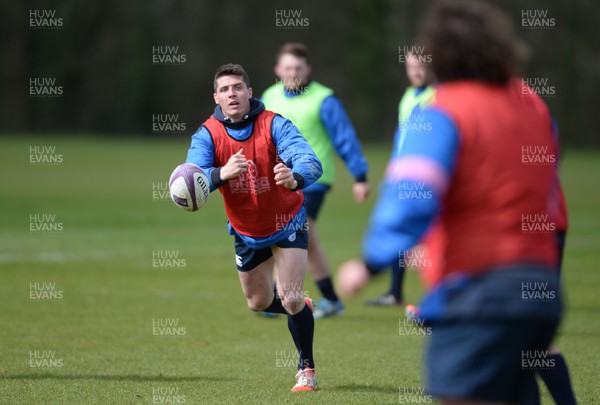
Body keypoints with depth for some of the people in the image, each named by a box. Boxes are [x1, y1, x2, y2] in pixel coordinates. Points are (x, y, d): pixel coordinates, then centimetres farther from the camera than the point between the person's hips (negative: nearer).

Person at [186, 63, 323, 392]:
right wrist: (221, 174, -55)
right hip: (246, 231, 3)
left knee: (291, 299, -14)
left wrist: (295, 178, -62)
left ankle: (306, 368, 9)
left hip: (286, 223, -3)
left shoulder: (274, 125, -24)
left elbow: (311, 162, -38)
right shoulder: (207, 134, -18)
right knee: (258, 302, 17)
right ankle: (302, 309, 51)